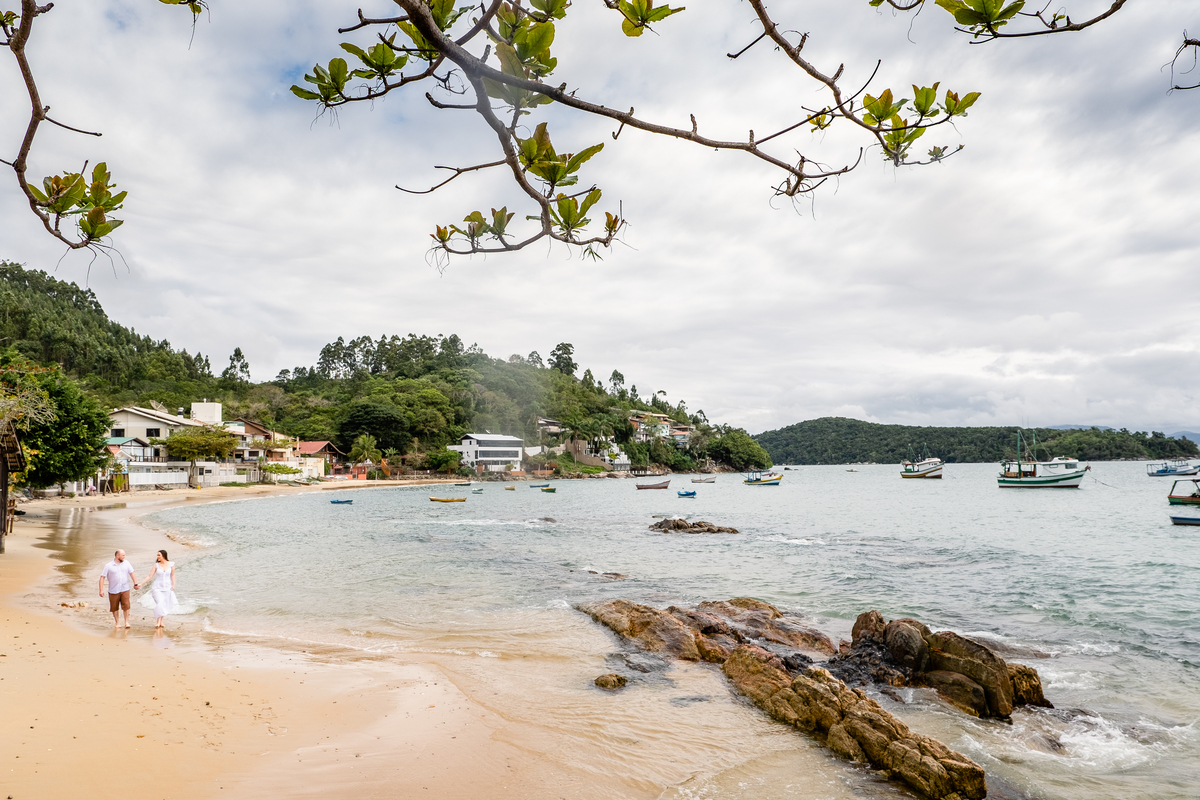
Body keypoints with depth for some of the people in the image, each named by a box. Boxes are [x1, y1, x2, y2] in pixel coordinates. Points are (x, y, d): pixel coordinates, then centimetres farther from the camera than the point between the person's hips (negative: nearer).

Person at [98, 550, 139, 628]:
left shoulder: (126, 563, 6)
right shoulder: (108, 566, -4)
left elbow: (132, 573, 13)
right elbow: (102, 577, -5)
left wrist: (135, 584, 9)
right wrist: (101, 590, -12)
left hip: (125, 589, 1)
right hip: (113, 590, -1)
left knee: (126, 605, -7)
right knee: (114, 607, 8)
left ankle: (126, 622, 0)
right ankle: (117, 622, 25)